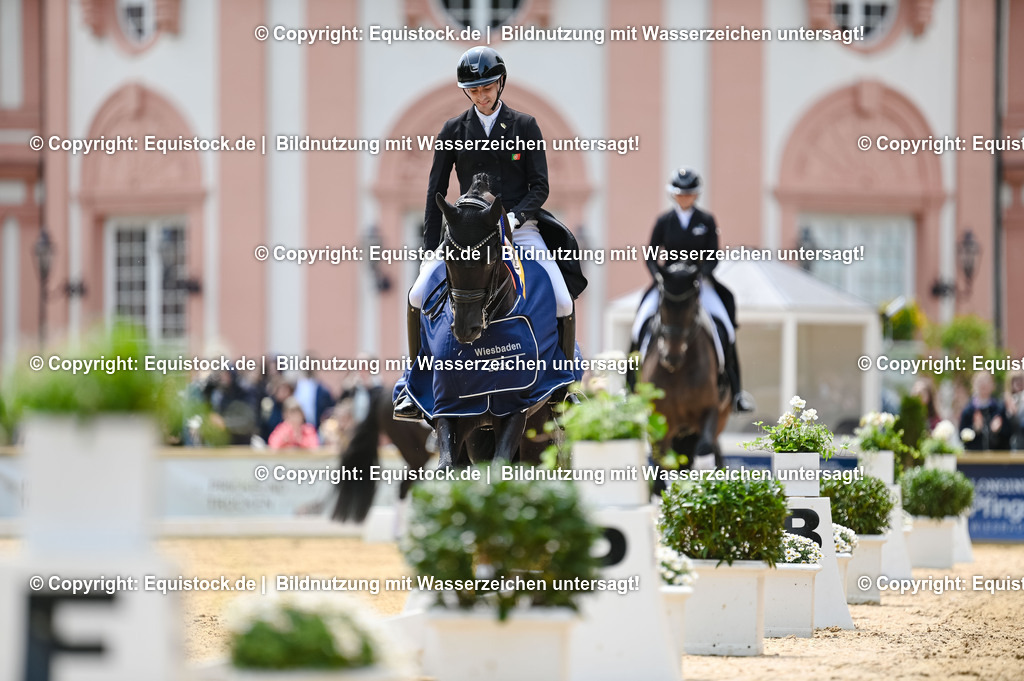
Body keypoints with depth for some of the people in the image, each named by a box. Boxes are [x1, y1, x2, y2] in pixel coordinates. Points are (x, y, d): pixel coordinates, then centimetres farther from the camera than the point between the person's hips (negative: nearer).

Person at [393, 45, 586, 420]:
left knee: (563, 303, -18)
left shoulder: (525, 126, 5)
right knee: (417, 297, -18)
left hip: (521, 227, -1)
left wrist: (516, 216, -18)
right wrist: (431, 246, 2)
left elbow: (540, 186, 1)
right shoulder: (454, 130, 8)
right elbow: (436, 191, 9)